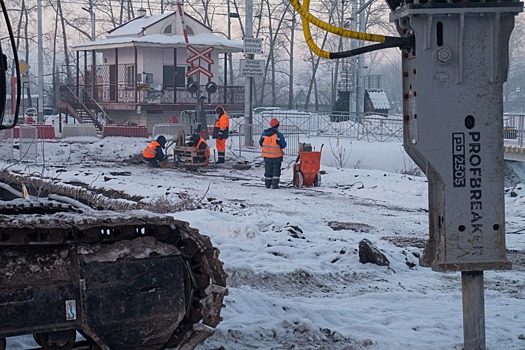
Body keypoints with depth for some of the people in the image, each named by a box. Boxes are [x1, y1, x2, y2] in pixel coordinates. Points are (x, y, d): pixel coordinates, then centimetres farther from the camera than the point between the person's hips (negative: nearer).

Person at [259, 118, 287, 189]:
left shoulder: (264, 133, -5)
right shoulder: (279, 135, -18)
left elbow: (260, 143, 4)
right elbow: (283, 145, -13)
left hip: (267, 156, 4)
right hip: (277, 156, -4)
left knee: (268, 170, 15)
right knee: (276, 170, 7)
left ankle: (267, 184, 19)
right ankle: (275, 184, 1)